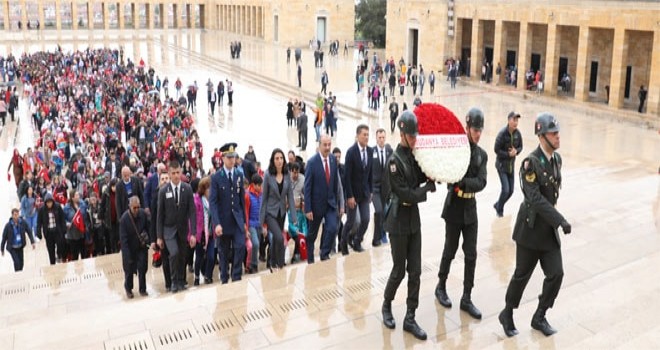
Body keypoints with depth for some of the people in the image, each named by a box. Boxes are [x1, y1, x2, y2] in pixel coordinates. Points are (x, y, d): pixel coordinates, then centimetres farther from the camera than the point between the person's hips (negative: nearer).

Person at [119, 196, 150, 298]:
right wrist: (127, 255, -22)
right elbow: (123, 239, -20)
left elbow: (148, 228, 5)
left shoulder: (143, 213, -13)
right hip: (129, 249, -2)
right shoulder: (124, 219, -23)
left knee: (142, 268, 3)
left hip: (142, 247, 2)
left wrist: (149, 239, -2)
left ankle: (142, 289, 19)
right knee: (129, 270, 9)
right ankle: (128, 289, 31)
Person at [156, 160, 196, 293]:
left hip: (183, 228, 2)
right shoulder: (163, 191, -7)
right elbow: (160, 214, -3)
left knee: (182, 256, 8)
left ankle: (181, 282, 26)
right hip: (169, 229, -2)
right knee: (174, 253, -19)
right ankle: (174, 282, 0)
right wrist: (159, 236, -3)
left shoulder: (187, 189, -5)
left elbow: (192, 211, -6)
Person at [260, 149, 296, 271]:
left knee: (275, 239, 15)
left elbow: (290, 196, -2)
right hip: (270, 212, -4)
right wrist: (262, 220, -6)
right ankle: (280, 265, -5)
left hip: (282, 212, 4)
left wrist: (294, 216, -9)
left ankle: (273, 265, 32)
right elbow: (264, 198, -7)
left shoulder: (287, 175, -2)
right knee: (279, 238, -19)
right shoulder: (268, 175, -11)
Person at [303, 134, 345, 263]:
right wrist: (308, 209, -15)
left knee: (332, 228, -14)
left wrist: (340, 204, 7)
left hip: (331, 203, 3)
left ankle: (324, 253, 7)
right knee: (312, 233, 12)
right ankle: (310, 259, 31)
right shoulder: (312, 162, -13)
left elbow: (336, 183, 7)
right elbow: (307, 187, -13)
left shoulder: (333, 160, 1)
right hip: (317, 203, -3)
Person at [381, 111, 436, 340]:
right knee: (399, 270, 5)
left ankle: (410, 318, 16)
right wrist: (428, 188, -10)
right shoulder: (395, 160, -17)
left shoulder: (414, 156, 5)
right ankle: (386, 306, 31)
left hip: (414, 219, 7)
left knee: (415, 271, 7)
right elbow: (404, 194, -19)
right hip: (399, 221, -6)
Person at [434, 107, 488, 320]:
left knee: (471, 254, 4)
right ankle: (441, 287, 31)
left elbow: (481, 182, -10)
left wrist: (462, 182, -25)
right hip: (454, 206, -4)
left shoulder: (482, 155, 3)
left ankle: (466, 298, 14)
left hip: (471, 208, 4)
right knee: (450, 250, 9)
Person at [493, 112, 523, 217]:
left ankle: (497, 205, 33)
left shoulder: (517, 133, -6)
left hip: (511, 165, 6)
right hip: (501, 165, -6)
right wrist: (508, 154, -20)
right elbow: (497, 150, -16)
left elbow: (520, 147, 7)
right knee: (505, 190, -11)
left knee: (511, 191, 10)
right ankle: (499, 210, 13)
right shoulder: (502, 133, -21)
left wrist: (516, 151, -14)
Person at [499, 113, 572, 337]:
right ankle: (507, 314, 27)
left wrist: (556, 221, 16)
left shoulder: (557, 159, 4)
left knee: (556, 274, 4)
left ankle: (539, 317, 22)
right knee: (522, 275, 6)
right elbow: (536, 200, -25)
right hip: (531, 228, -6)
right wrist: (561, 221, -27)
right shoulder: (531, 163, -20)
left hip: (549, 228, 7)